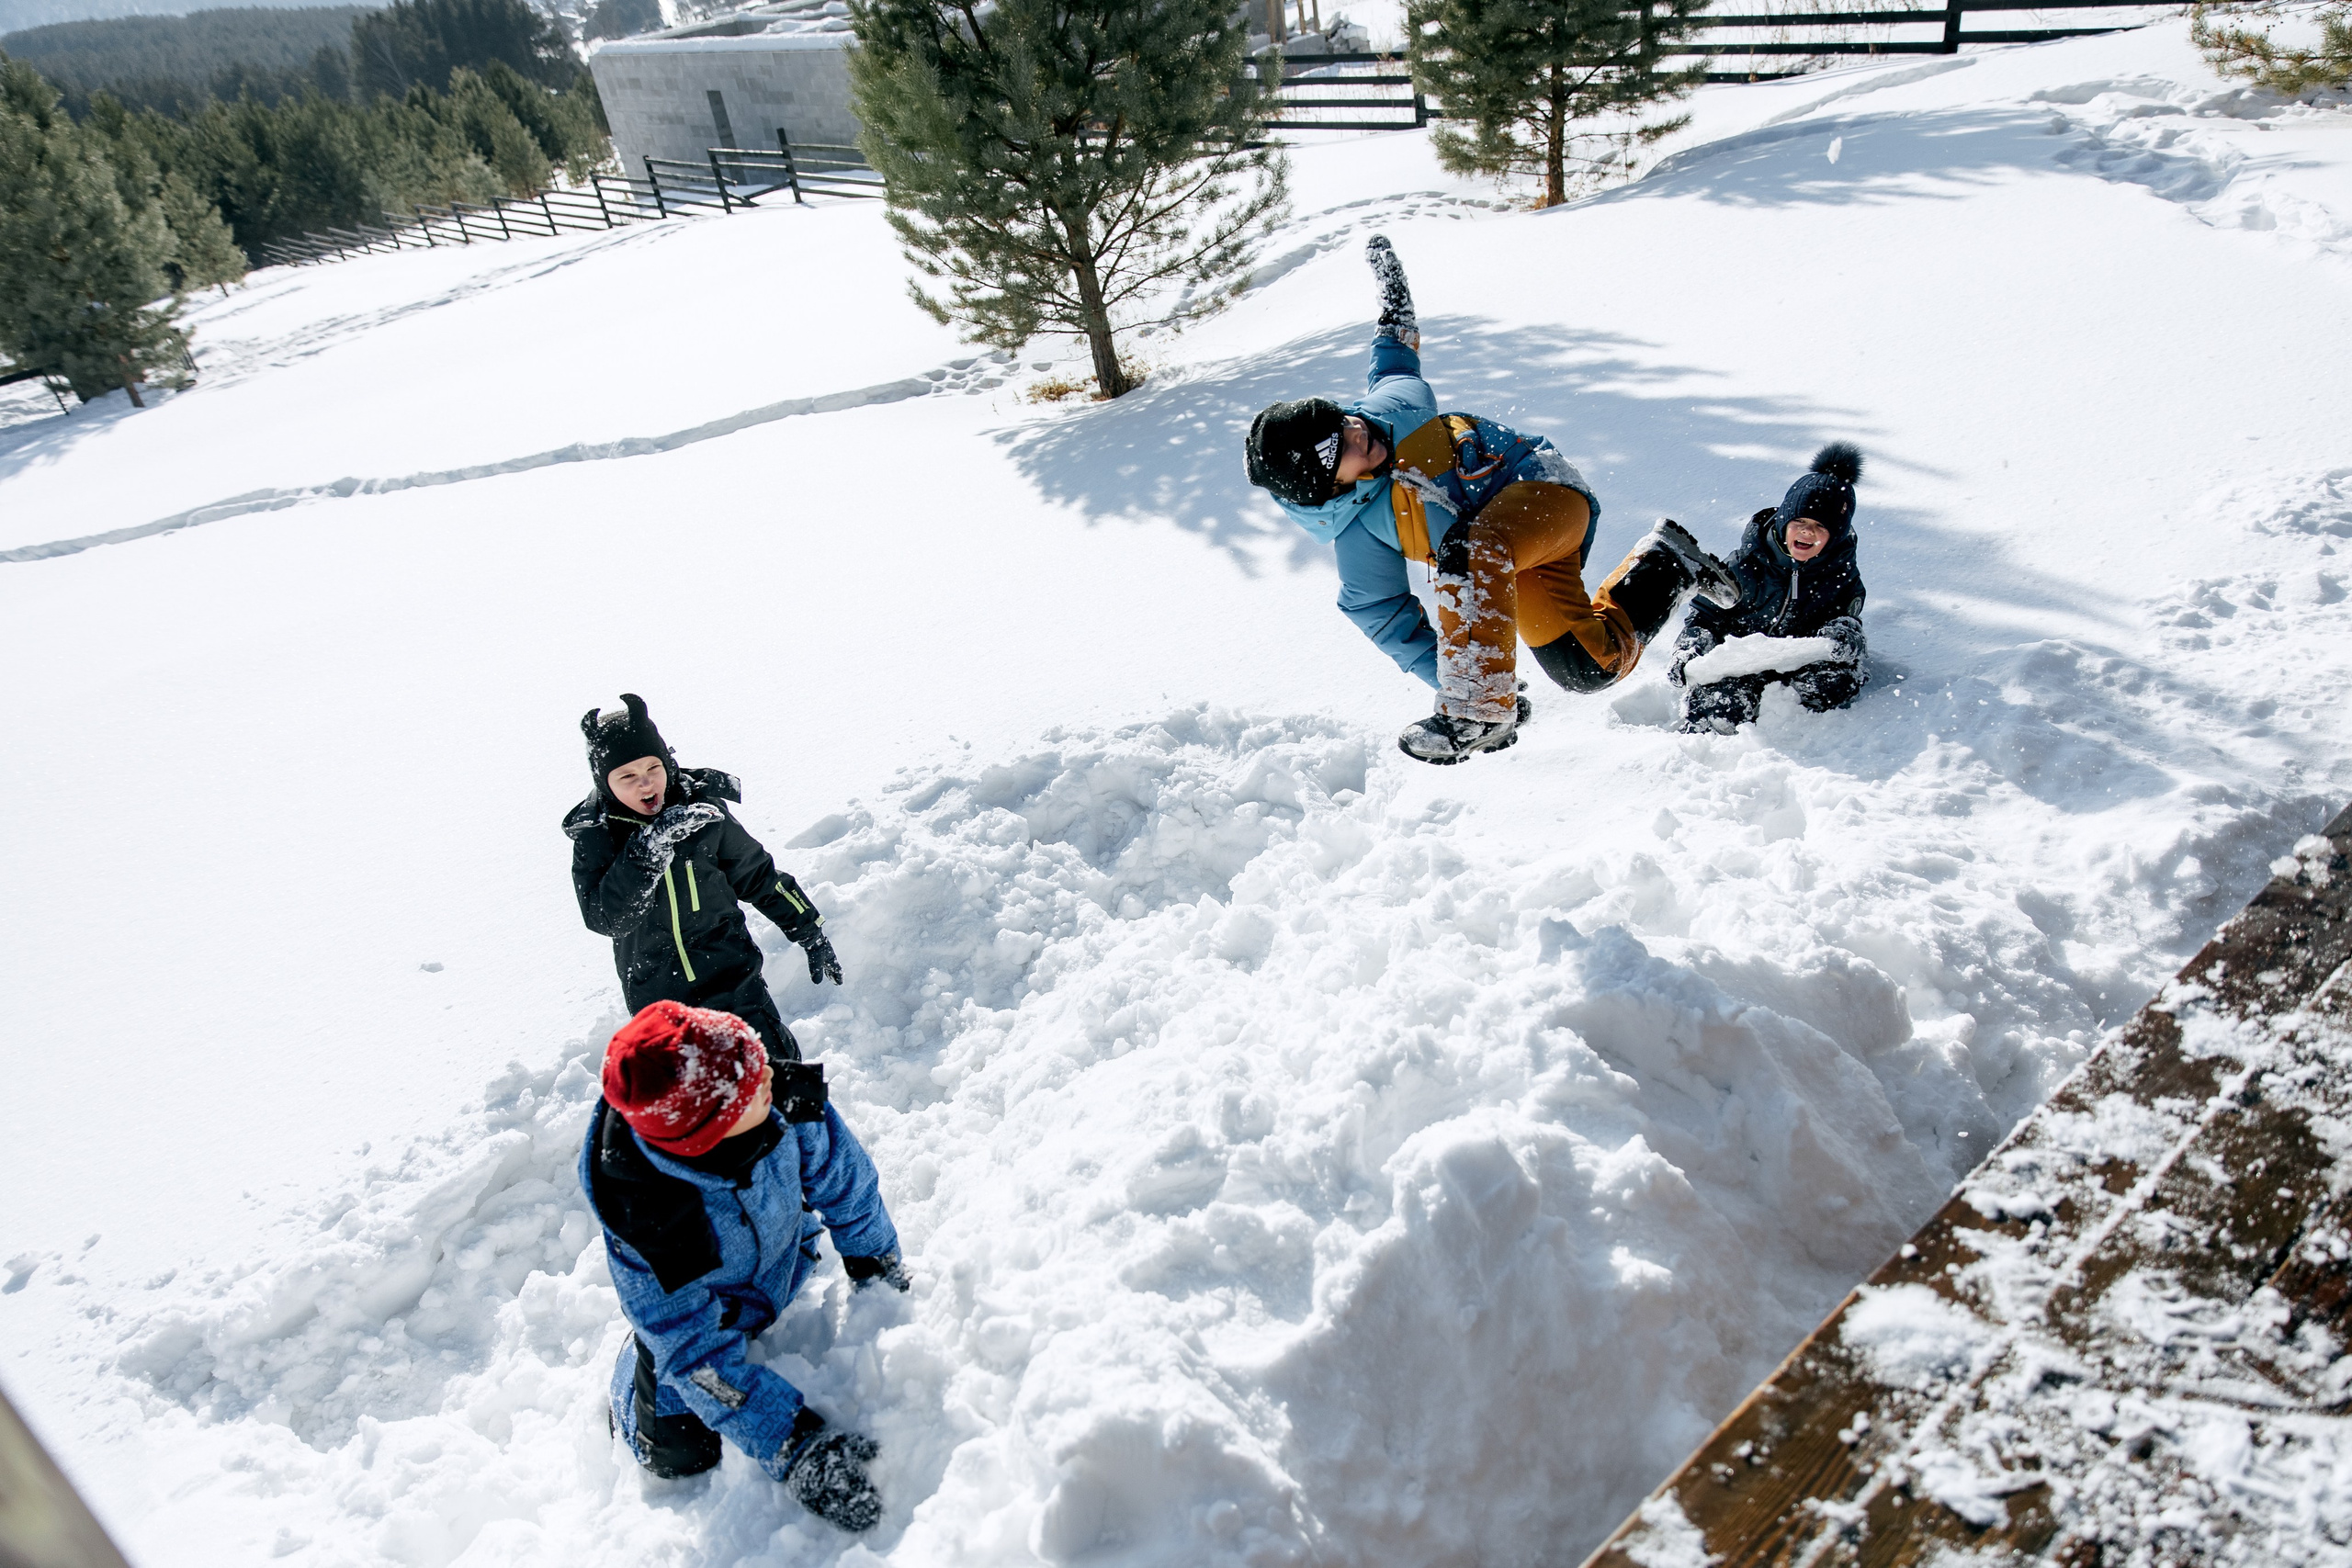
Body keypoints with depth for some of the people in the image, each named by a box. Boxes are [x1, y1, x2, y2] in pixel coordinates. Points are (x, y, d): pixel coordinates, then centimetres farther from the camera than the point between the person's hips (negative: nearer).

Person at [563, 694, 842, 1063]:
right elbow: (605, 918, -24)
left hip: (731, 975, 0)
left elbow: (760, 877, 7)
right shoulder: (595, 837, -9)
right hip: (658, 1002, 0)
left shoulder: (704, 811, -5)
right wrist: (650, 845, -35)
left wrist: (812, 935, 11)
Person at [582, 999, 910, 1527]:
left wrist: (874, 1265, -1)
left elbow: (839, 1169, -14)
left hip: (784, 1267, 3)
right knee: (677, 1455, 3)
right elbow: (699, 1355, -35)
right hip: (691, 1306, -3)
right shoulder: (646, 1219, -44)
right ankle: (631, 1378, 30)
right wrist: (797, 1449, -37)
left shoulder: (781, 1094, -36)